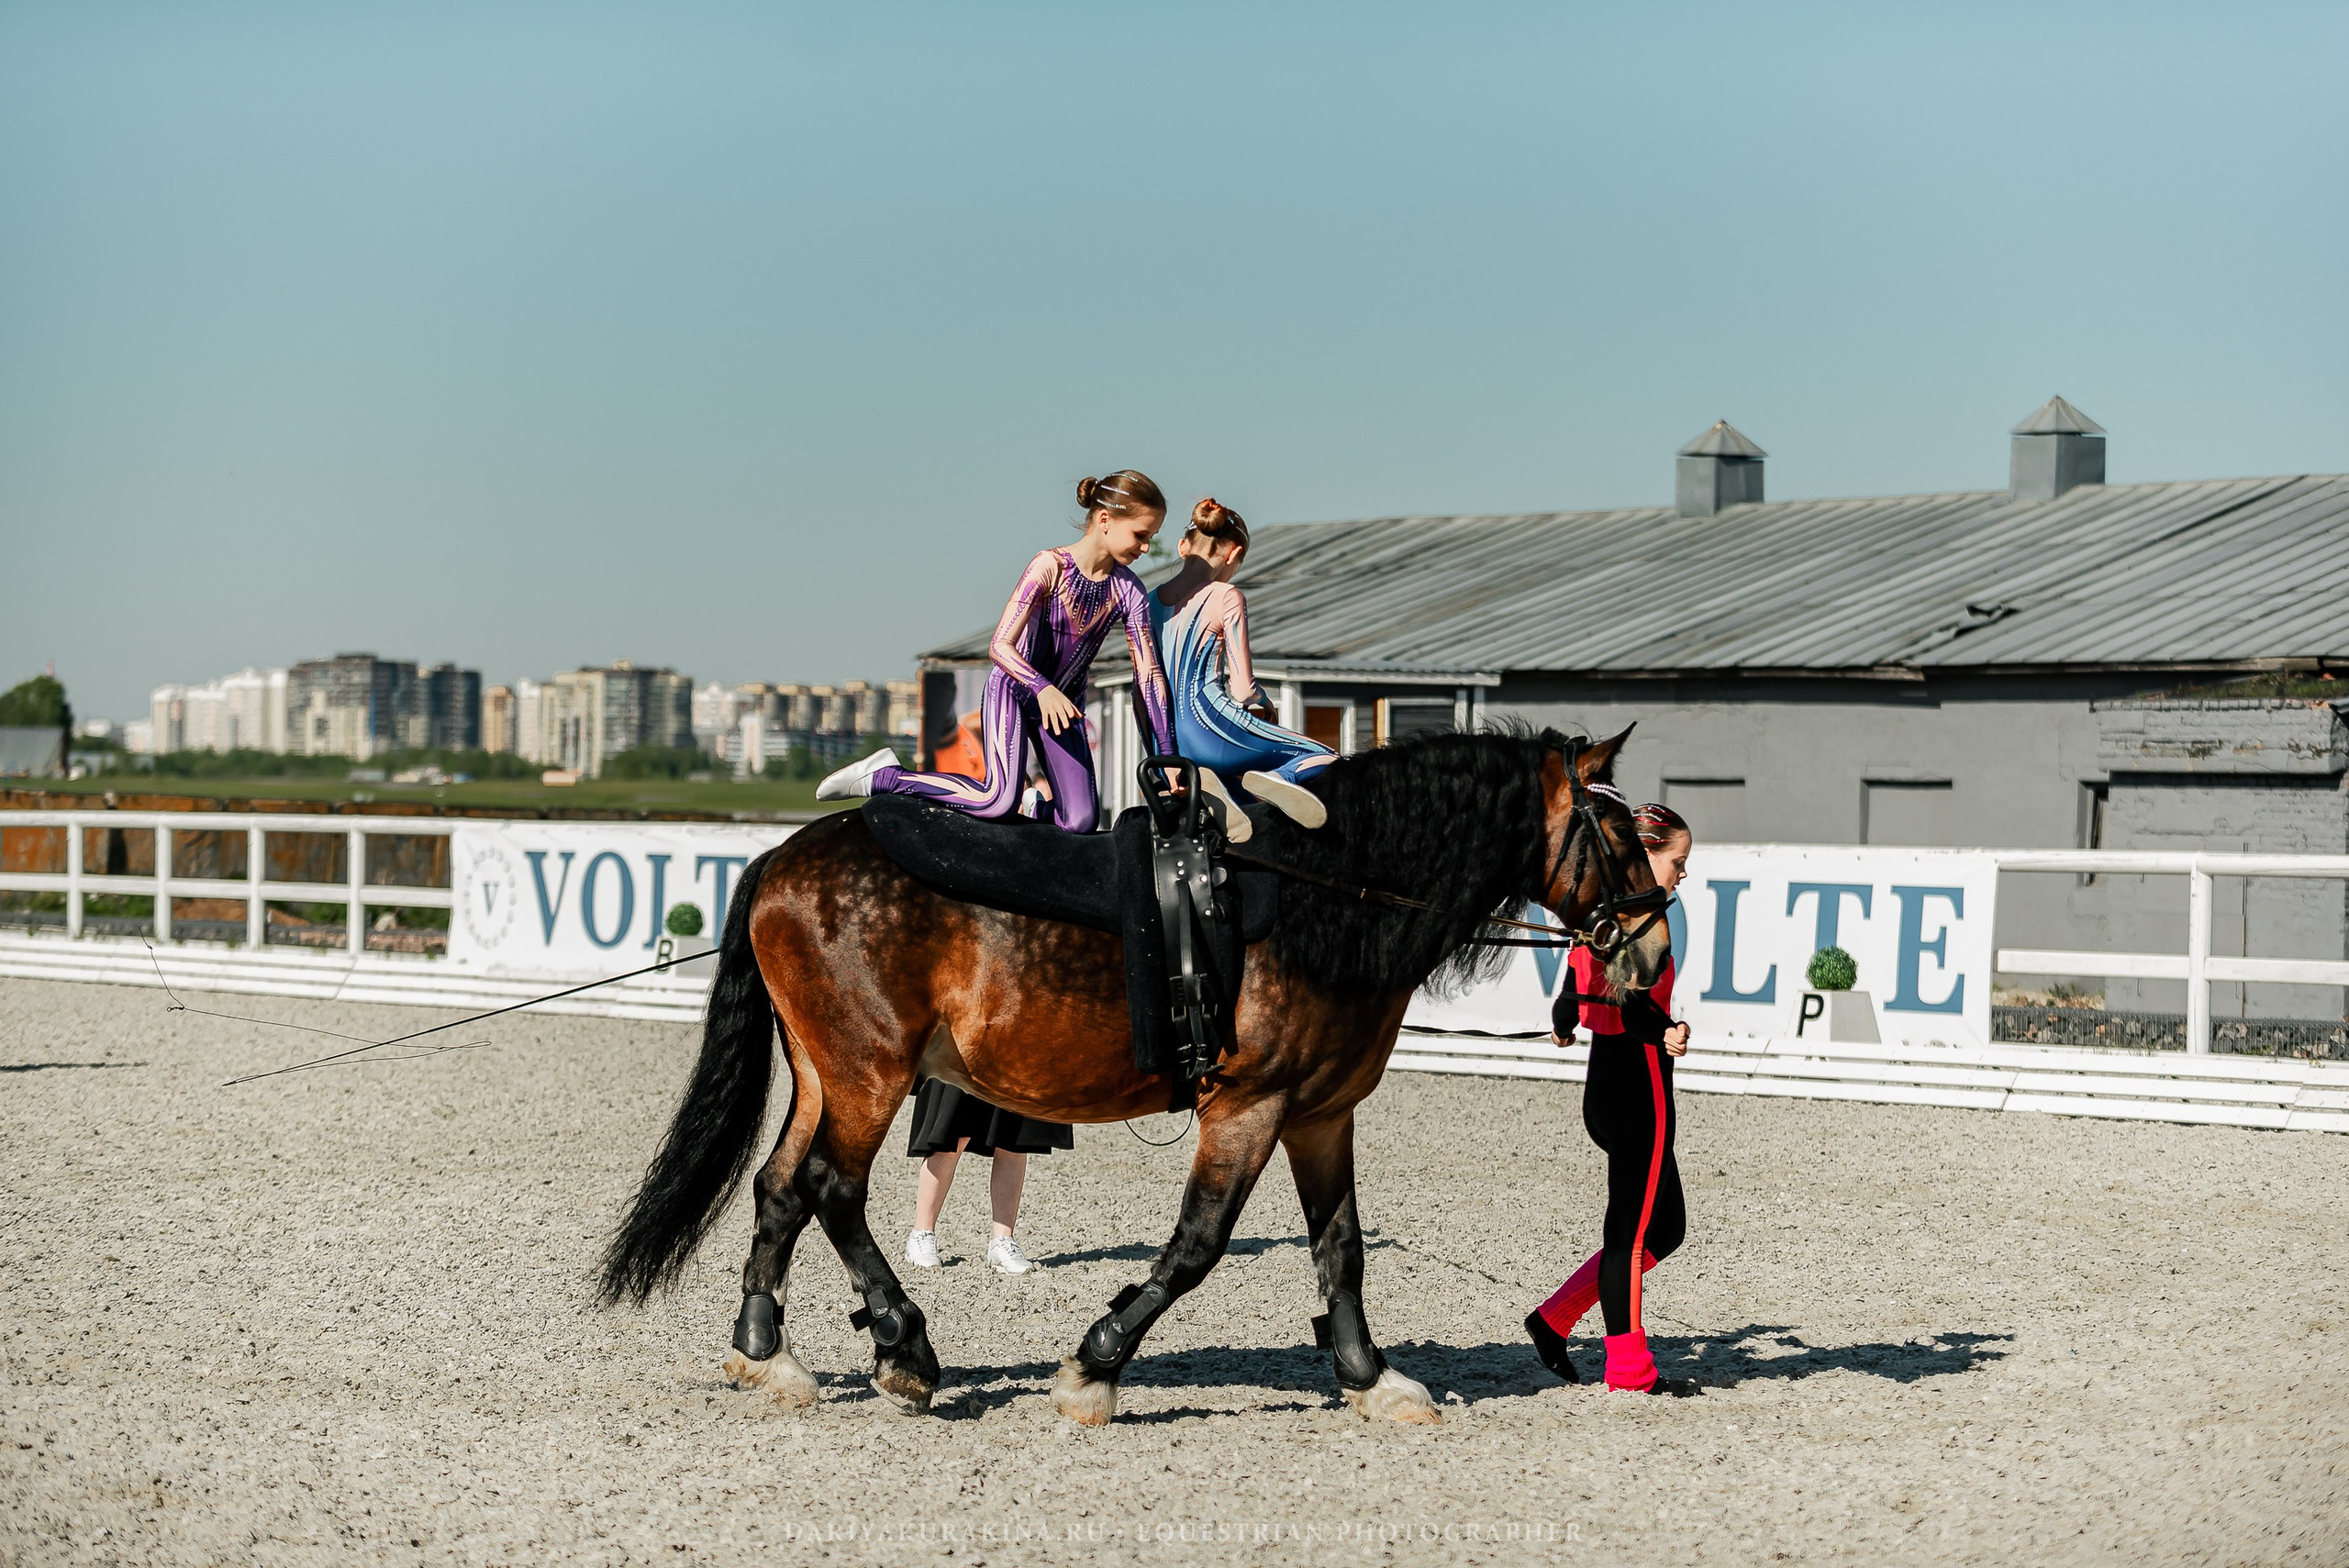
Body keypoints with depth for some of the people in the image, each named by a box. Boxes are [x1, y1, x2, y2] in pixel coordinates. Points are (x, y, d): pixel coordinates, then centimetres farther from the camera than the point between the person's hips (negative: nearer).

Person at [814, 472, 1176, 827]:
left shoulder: (1129, 591, -8)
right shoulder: (1051, 566, -21)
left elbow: (1148, 675, -7)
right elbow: (1000, 645, -25)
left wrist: (1167, 756, -12)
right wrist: (1042, 688, -42)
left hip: (1064, 702, 5)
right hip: (1013, 688, -5)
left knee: (1081, 822, -12)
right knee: (1000, 802, -25)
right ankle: (882, 776, -8)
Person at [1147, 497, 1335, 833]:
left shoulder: (1154, 599, 13)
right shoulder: (1226, 597, -5)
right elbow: (1242, 689, -6)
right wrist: (1261, 699, 17)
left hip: (1165, 744, 6)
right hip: (1205, 725, -6)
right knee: (1323, 757, 5)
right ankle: (1280, 779, -30)